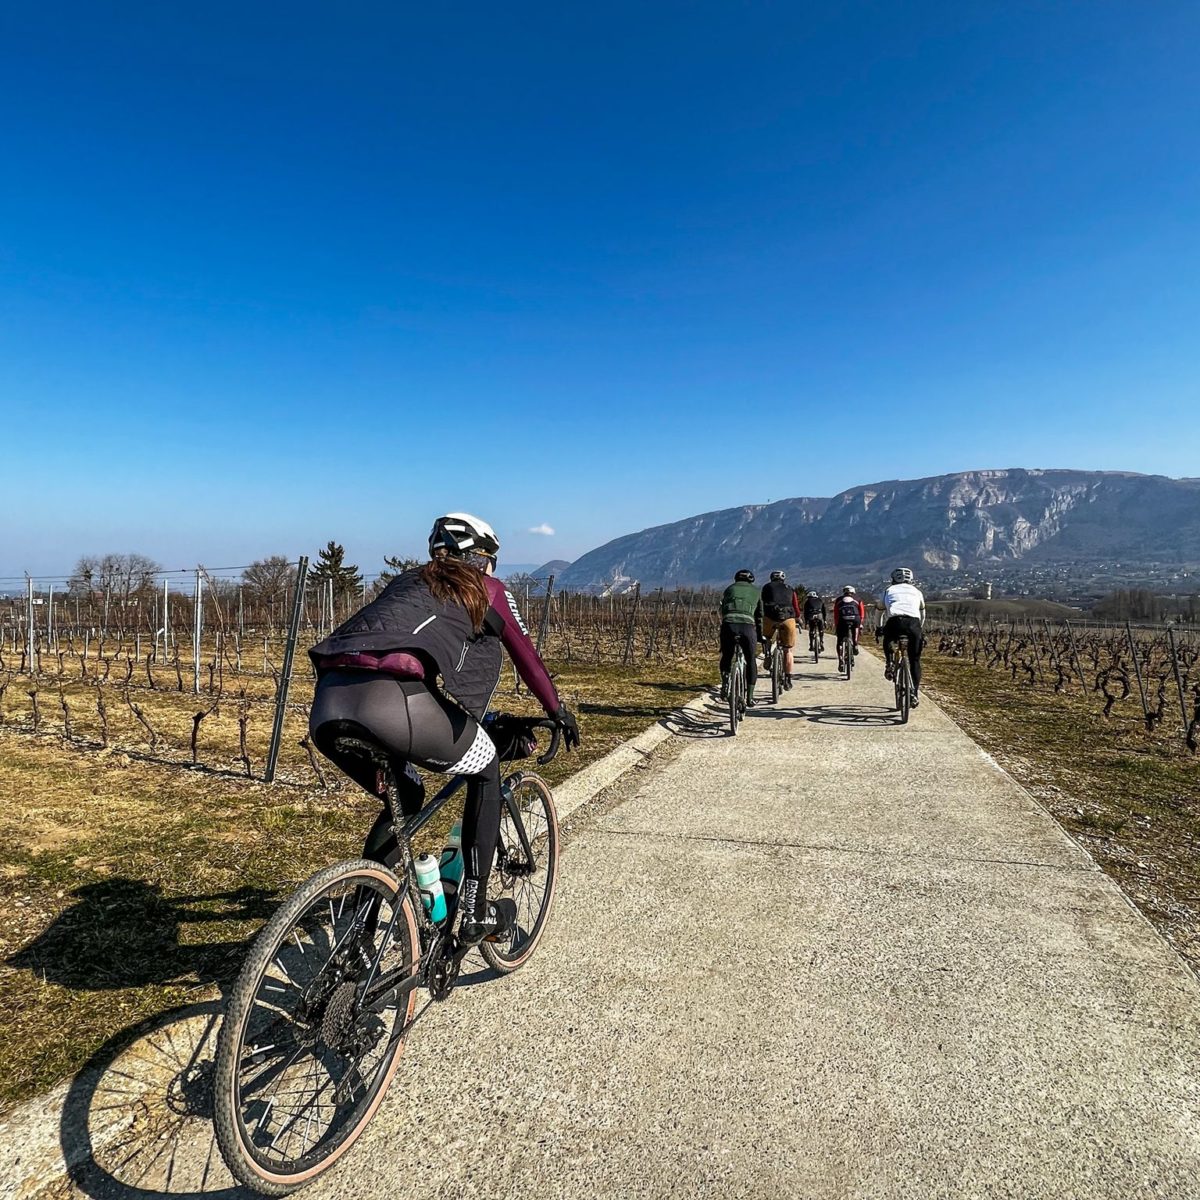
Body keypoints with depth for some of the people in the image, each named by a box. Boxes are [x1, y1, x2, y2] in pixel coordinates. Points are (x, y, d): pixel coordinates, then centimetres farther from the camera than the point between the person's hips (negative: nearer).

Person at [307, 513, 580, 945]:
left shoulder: (406, 581, 36)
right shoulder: (487, 589, 22)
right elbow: (527, 658, 31)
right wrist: (558, 711, 47)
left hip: (328, 704, 6)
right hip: (396, 704, -6)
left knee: (405, 798, 30)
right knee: (486, 772, 22)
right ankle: (475, 912, 24)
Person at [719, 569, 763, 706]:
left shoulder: (729, 589, 27)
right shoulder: (756, 592, 27)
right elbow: (759, 616, 27)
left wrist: (722, 630, 29)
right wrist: (760, 636, 33)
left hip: (729, 625, 0)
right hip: (748, 626, 0)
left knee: (726, 657, 22)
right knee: (751, 661, 17)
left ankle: (725, 681, -5)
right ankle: (750, 697, 17)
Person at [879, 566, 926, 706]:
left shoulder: (889, 590, 27)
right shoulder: (916, 591, 30)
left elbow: (885, 613, 31)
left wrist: (882, 628, 46)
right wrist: (921, 631, 52)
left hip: (895, 621, -1)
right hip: (913, 623, 1)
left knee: (887, 640, 35)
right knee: (915, 660, 13)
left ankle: (888, 664, 16)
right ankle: (915, 693, 7)